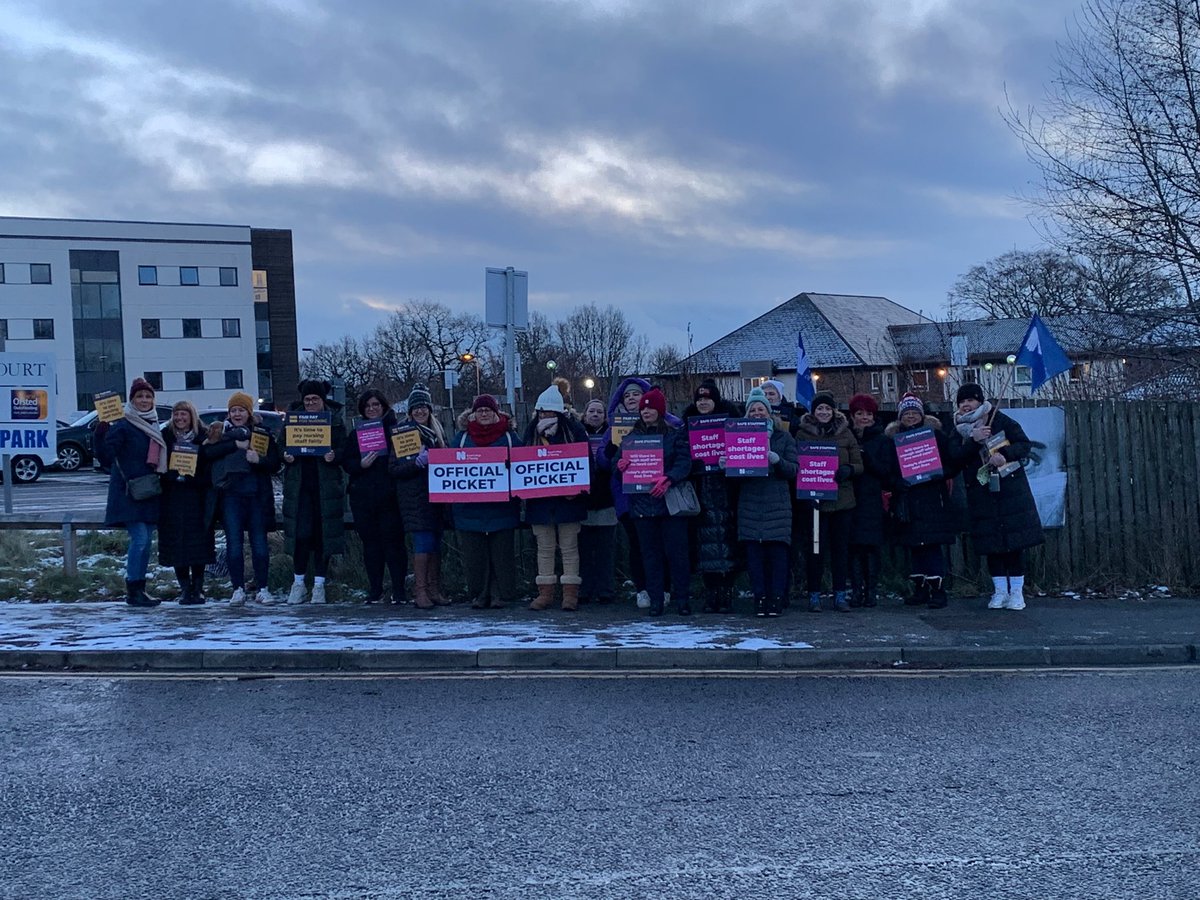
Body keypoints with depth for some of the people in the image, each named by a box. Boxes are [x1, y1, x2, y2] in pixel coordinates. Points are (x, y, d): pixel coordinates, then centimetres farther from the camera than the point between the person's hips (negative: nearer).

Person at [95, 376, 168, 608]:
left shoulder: (154, 427, 15)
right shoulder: (122, 426, -8)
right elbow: (106, 458, -18)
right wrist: (101, 435, -32)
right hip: (129, 492, -7)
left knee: (146, 540, 8)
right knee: (139, 538, -14)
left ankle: (139, 588, 15)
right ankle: (133, 590, -7)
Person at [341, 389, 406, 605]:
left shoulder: (395, 429, 5)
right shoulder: (356, 432, 14)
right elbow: (346, 462, 8)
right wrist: (361, 464, -11)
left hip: (389, 496, -3)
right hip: (362, 496, 3)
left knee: (393, 541, -6)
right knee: (370, 543, 6)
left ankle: (398, 590, -1)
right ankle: (375, 590, 13)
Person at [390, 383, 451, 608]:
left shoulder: (437, 432, 14)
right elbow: (394, 469, -7)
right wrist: (419, 462, -19)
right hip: (414, 497, -5)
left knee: (436, 543, 5)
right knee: (424, 542, -11)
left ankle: (435, 589, 11)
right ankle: (420, 591, -5)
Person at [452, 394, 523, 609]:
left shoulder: (509, 437, 6)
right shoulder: (462, 437, 11)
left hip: (501, 508, -2)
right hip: (470, 508, 2)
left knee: (502, 553, 1)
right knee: (474, 555, 3)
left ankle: (502, 593, 8)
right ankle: (479, 594, 12)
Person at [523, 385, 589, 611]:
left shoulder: (574, 431, -2)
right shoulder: (531, 433, 8)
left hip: (567, 500, -3)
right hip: (539, 500, 3)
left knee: (569, 547, 2)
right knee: (544, 548, 8)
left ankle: (570, 593, 6)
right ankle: (545, 592, 13)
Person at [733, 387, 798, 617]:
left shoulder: (784, 438, 9)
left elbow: (794, 470, 2)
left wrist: (776, 460, -16)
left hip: (777, 504, -1)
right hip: (750, 504, 1)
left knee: (777, 552, -4)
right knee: (753, 552, -2)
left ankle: (776, 598, 2)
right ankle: (760, 598, 3)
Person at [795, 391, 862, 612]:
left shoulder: (845, 432, 10)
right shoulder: (803, 433, 4)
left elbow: (859, 465, 8)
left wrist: (847, 470, -13)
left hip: (843, 500, 3)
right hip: (814, 499, -3)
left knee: (841, 547, 5)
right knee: (815, 548, -4)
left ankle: (840, 595, 13)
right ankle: (814, 594, 6)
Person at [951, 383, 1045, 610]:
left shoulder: (1001, 420, 1)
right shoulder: (959, 430, 9)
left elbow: (1025, 444, -2)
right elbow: (956, 459, -5)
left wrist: (1004, 454, -18)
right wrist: (973, 440, -18)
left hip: (1010, 488, -2)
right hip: (981, 493, 2)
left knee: (1015, 540, -2)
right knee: (991, 542, 3)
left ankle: (1017, 591, 4)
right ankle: (1000, 591, 12)